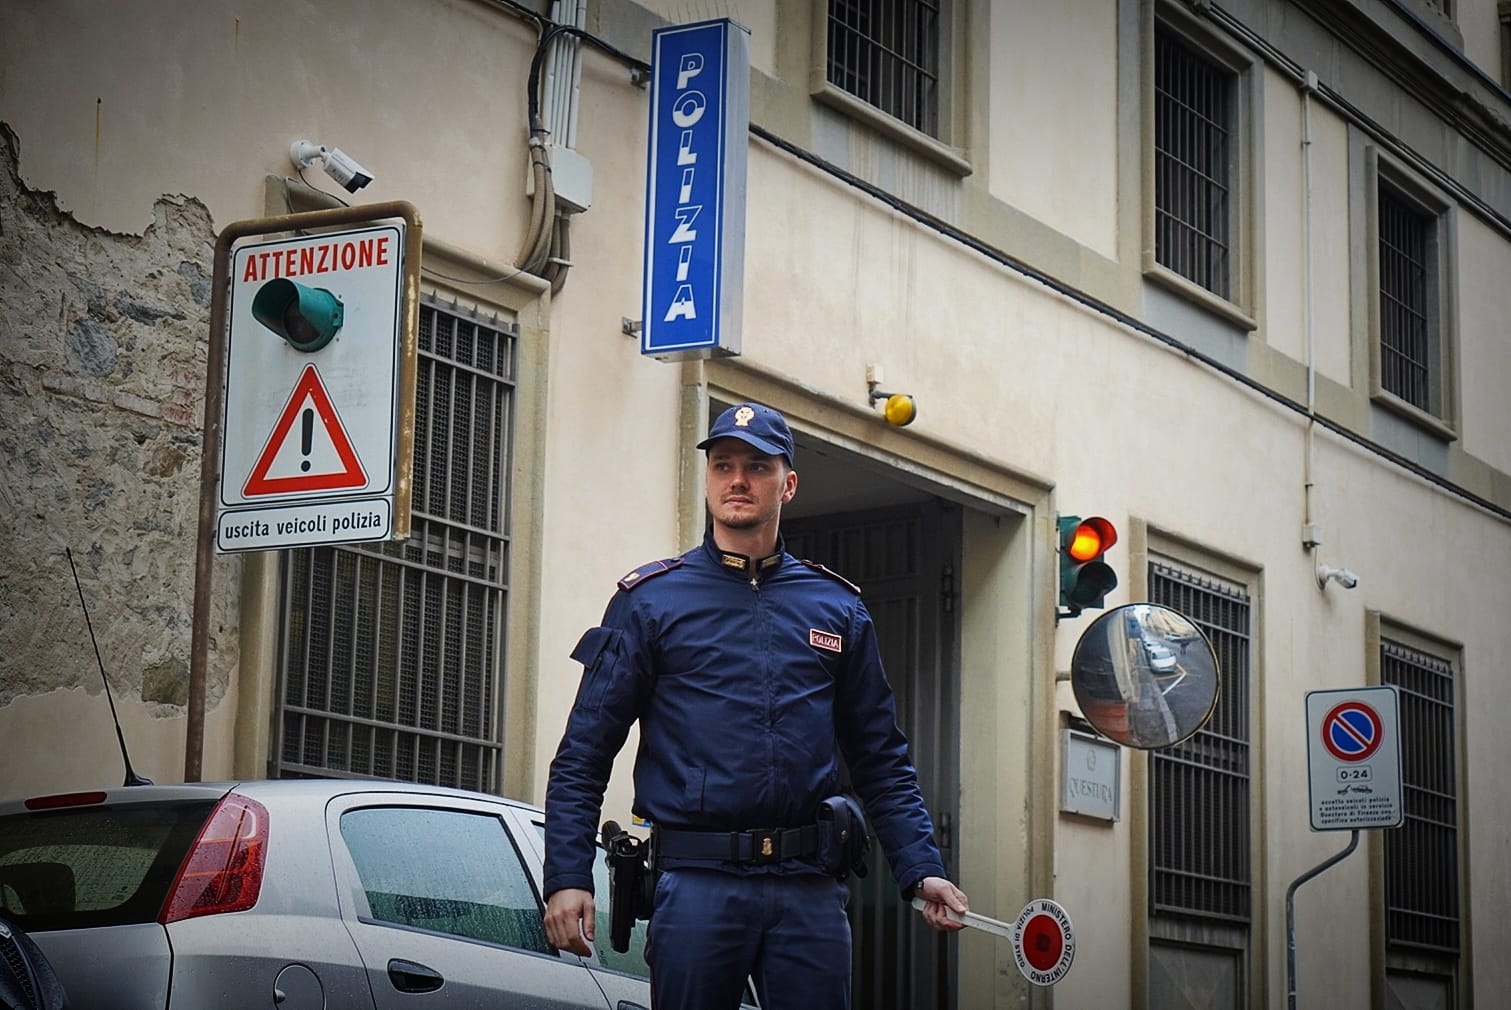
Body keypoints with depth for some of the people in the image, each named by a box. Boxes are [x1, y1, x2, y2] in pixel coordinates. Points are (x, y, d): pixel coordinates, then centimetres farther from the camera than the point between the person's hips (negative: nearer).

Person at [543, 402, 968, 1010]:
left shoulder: (839, 610, 13)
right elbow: (583, 755, 1)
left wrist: (921, 870, 2)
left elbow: (882, 761, 15)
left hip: (810, 888, 2)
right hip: (696, 884, -2)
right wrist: (568, 876, -9)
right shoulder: (650, 599, 5)